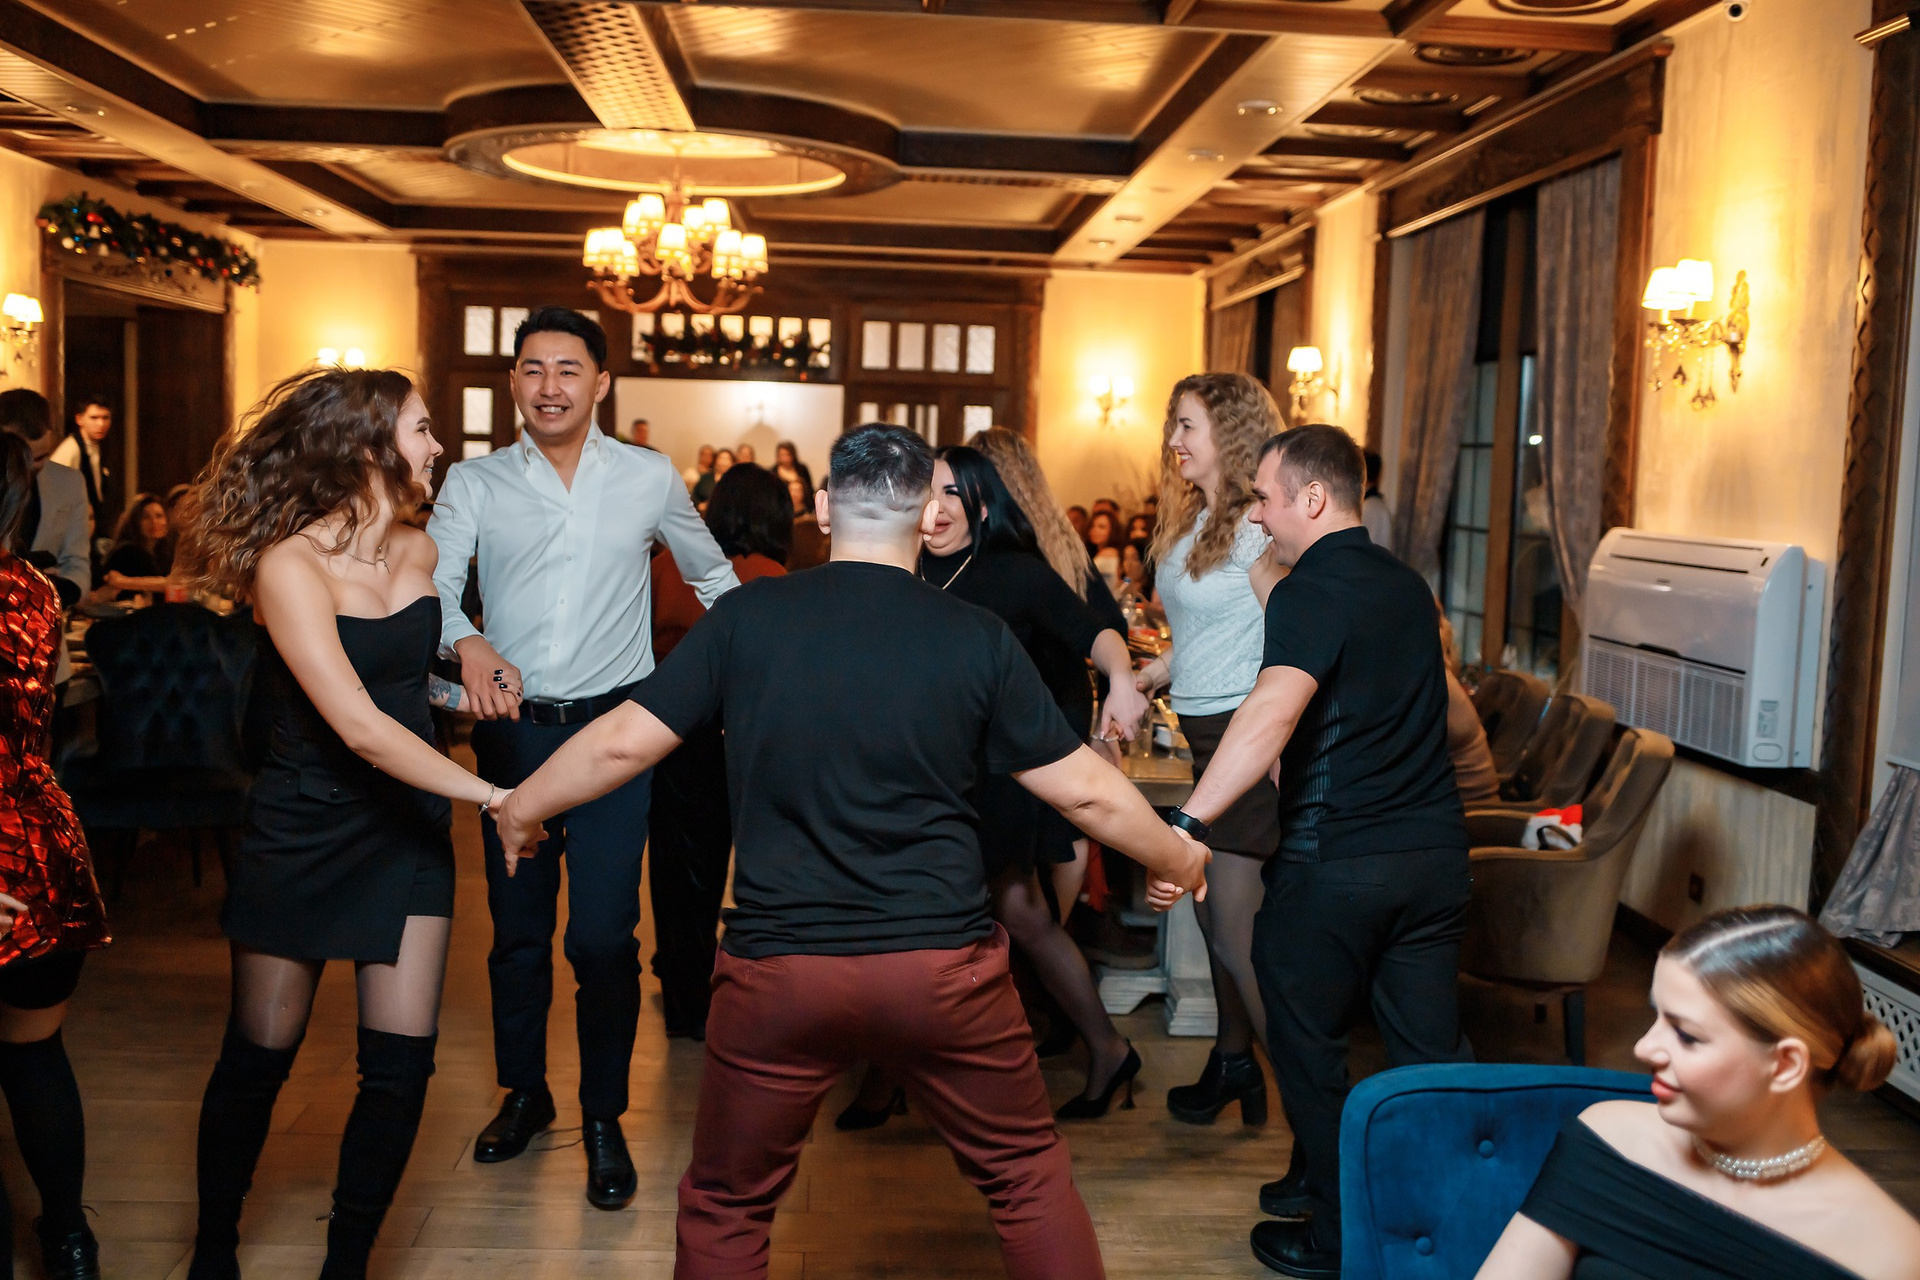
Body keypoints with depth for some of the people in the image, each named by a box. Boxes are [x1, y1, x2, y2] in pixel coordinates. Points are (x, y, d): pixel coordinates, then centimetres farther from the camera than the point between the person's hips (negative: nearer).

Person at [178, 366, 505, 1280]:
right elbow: (358, 728, -26)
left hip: (408, 827, 5)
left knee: (402, 1063, 0)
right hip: (300, 831, -4)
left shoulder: (420, 551, 2)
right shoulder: (290, 563, -17)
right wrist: (490, 794, -27)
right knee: (258, 1057, 8)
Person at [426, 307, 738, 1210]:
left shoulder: (649, 478, 4)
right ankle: (523, 1093, 33)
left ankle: (604, 1118, 15)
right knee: (516, 926, 12)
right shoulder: (472, 484, 3)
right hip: (512, 726, 2)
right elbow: (433, 584, -10)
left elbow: (712, 576, 18)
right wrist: (467, 643, -31)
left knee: (603, 935, -5)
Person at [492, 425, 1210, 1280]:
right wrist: (1176, 859, 19)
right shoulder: (978, 638, -4)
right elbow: (1084, 788, 2)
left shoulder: (749, 616, -4)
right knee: (1029, 1176, 21)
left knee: (725, 1208, 21)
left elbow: (624, 742, -1)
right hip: (945, 967, 0)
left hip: (778, 968, 0)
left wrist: (521, 808, 18)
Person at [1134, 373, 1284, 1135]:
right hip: (1203, 732, 9)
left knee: (1234, 933, -4)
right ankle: (1233, 1065, 33)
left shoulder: (1254, 528, -12)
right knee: (1211, 915, 16)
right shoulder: (1194, 521, 15)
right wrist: (1135, 684, 12)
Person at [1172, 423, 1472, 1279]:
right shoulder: (1407, 584, 12)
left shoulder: (1310, 592, -14)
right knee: (1429, 1047, 15)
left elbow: (1272, 712, -31)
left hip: (1335, 863, -7)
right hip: (1435, 850, 7)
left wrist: (1191, 822, -39)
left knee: (1309, 1049, 10)